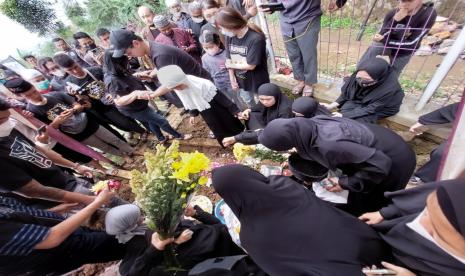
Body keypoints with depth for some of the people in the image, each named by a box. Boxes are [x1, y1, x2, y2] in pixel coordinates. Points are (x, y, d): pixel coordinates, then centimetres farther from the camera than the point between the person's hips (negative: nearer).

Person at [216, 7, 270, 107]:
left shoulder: (256, 39, -28)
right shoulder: (230, 36, -9)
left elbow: (250, 65, -26)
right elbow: (229, 59, -3)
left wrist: (230, 65, -14)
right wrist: (232, 78, -4)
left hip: (257, 80, -7)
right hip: (241, 79, 7)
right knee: (248, 101, 28)